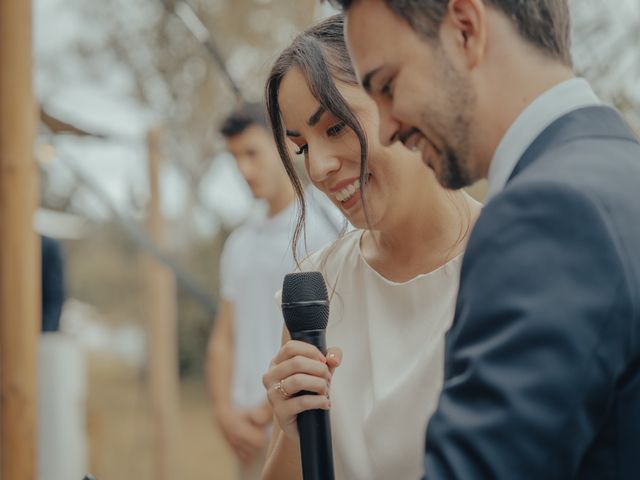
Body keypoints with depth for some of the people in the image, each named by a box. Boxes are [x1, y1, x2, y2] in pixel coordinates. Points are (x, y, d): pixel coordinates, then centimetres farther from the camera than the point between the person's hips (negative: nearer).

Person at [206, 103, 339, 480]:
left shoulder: (323, 230, -5)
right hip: (250, 437, 7)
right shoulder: (240, 244, 17)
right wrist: (227, 412, 0)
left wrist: (265, 413, -10)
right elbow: (224, 339, 16)